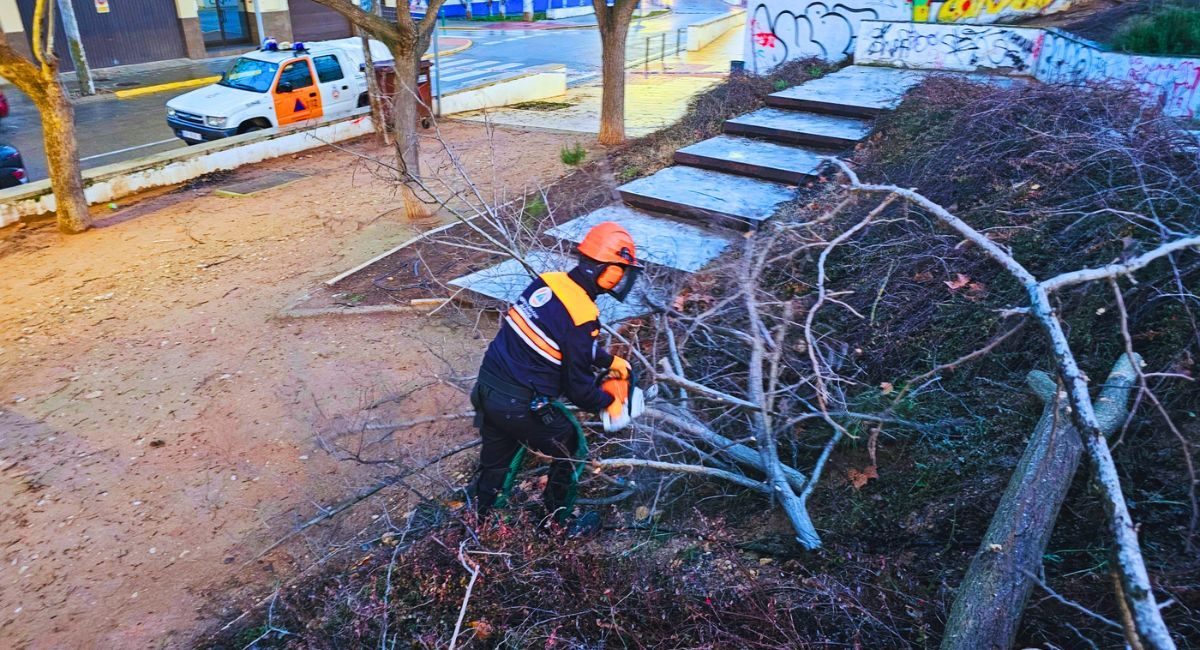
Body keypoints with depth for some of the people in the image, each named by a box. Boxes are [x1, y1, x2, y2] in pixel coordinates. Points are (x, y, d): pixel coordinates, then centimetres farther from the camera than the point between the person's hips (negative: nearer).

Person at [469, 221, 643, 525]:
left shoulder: (547, 282, 1)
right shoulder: (583, 317, -22)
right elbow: (578, 385, -12)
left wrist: (609, 359, 22)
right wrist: (608, 402, 6)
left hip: (486, 387, 7)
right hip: (519, 406, -7)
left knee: (496, 457, 29)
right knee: (571, 449, 18)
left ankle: (479, 518, 47)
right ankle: (557, 521, 33)